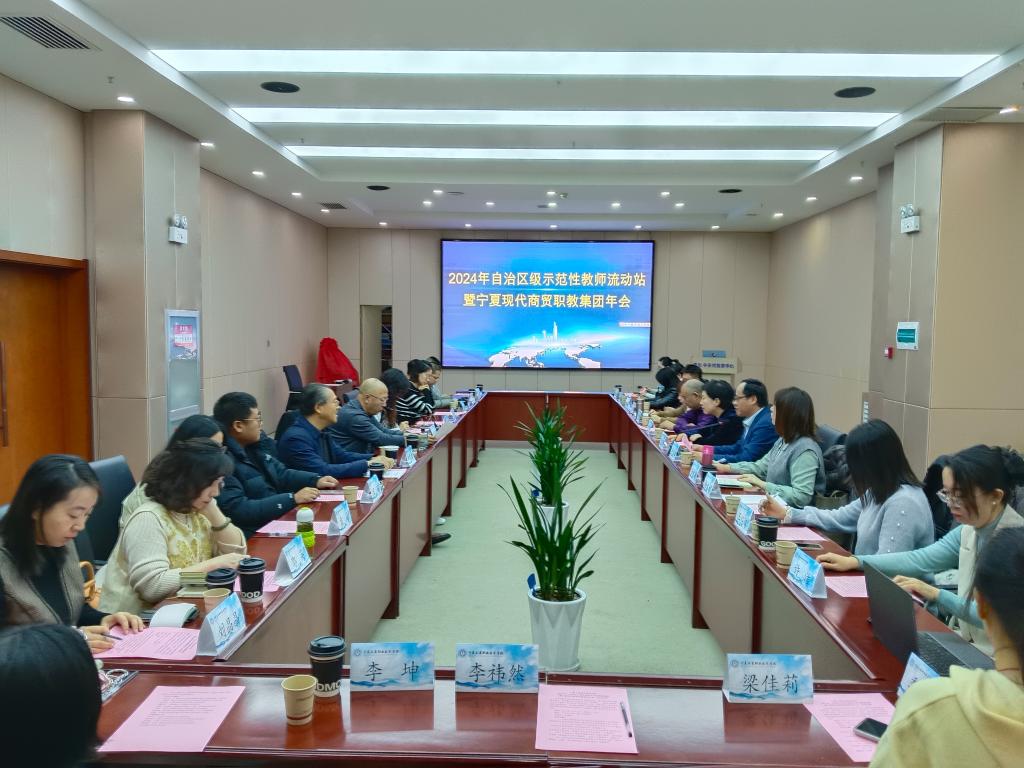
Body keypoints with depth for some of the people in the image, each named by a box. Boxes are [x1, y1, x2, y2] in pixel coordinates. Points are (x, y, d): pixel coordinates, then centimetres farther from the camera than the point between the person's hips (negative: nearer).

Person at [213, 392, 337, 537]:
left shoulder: (251, 446, 8)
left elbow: (281, 473, 20)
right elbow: (238, 510, -26)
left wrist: (316, 480, 4)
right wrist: (292, 498, -25)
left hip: (279, 519, 9)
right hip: (254, 537, -9)